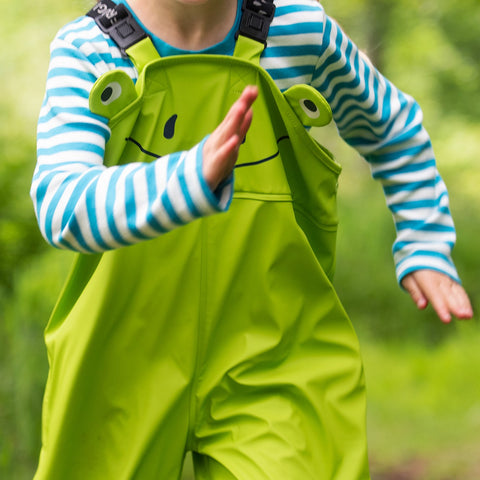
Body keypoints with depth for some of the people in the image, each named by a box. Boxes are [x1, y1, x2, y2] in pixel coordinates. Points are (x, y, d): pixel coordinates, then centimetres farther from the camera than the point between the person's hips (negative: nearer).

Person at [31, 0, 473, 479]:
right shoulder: (85, 49, -10)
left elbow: (394, 128, 18)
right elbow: (60, 208, -27)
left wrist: (424, 249, 13)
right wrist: (195, 176, -43)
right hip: (128, 367, 0)